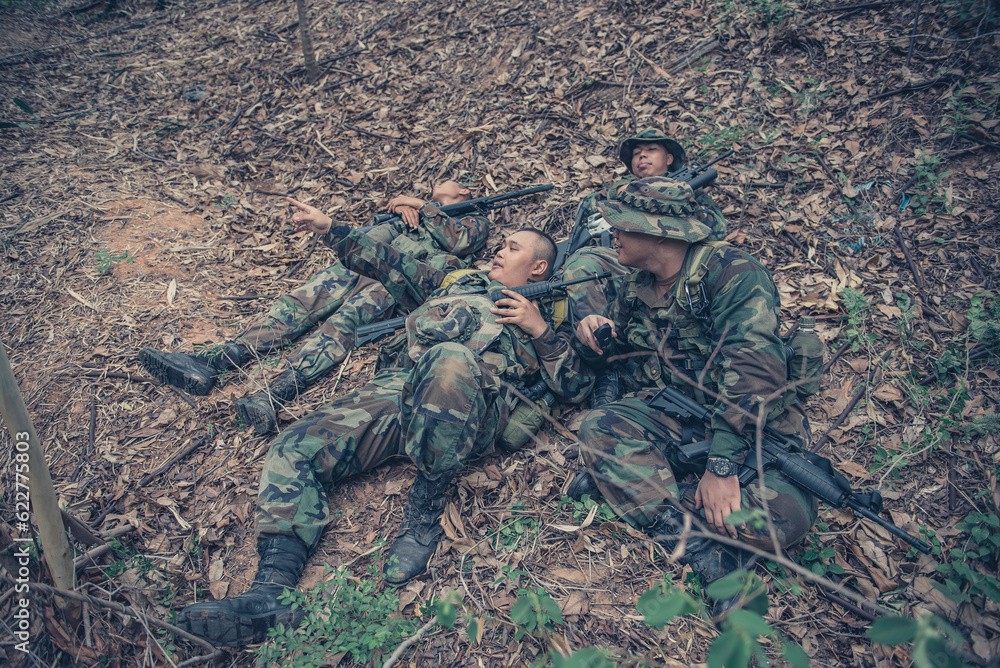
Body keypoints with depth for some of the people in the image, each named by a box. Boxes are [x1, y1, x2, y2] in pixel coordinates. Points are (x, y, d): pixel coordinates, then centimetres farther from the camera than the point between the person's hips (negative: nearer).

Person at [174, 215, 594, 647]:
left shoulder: (546, 316, 25)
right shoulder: (456, 284, 36)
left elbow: (576, 388, 13)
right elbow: (386, 262, 38)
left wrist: (540, 329, 4)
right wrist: (329, 229, 34)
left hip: (471, 412, -5)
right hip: (400, 386, 5)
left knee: (450, 359, -40)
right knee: (295, 449, -14)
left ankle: (424, 513, -24)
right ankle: (272, 596, -24)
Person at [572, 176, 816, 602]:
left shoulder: (732, 273, -11)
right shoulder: (633, 290, 11)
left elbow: (752, 368, -23)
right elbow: (606, 360, 23)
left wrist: (722, 464, -29)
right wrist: (589, 336, -3)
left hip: (752, 428, -4)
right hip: (673, 423, 5)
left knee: (785, 512, -34)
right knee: (598, 426, -26)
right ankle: (702, 555, -29)